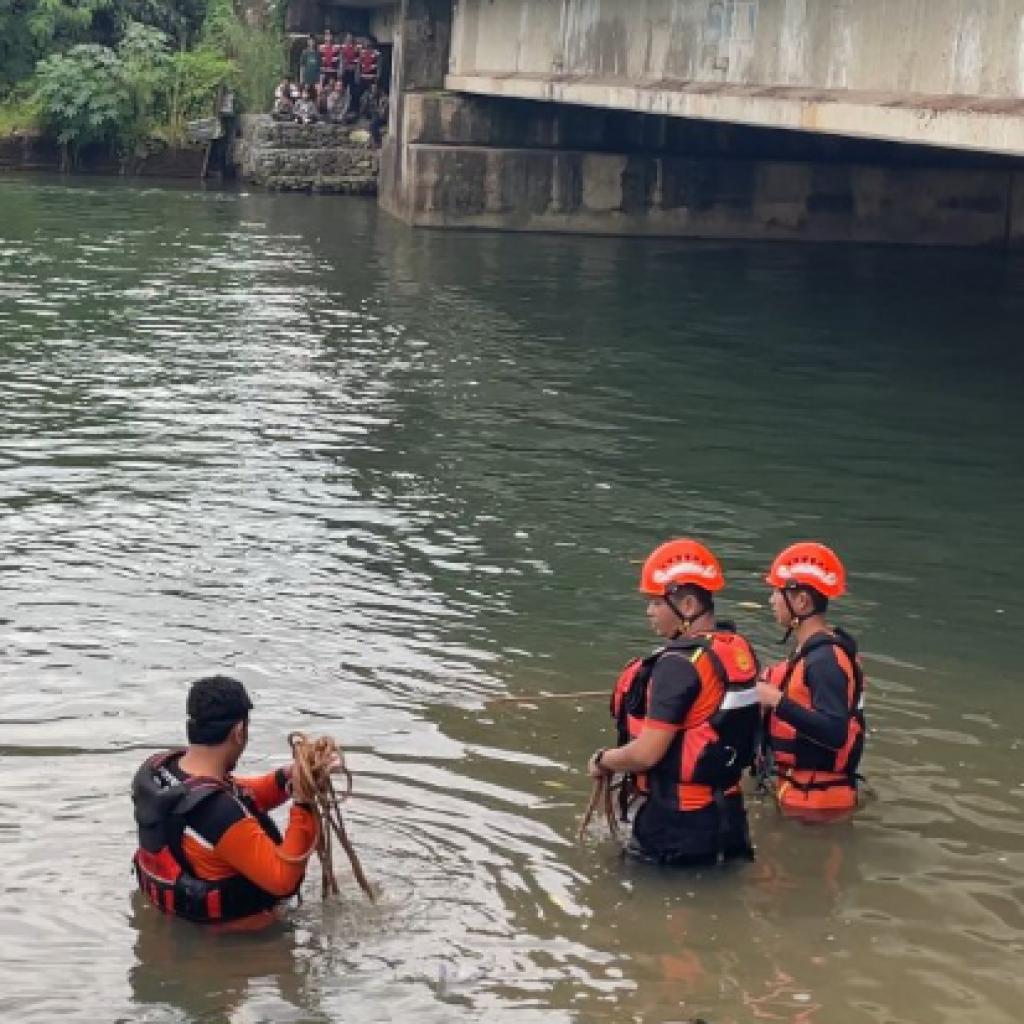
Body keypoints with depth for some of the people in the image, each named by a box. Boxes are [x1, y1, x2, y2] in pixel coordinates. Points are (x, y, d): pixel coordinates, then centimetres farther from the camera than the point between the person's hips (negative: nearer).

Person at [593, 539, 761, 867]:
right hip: (727, 812, 8)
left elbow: (646, 753, -23)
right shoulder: (739, 649, 4)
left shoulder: (679, 664, -22)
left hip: (677, 822, -8)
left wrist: (602, 762, -5)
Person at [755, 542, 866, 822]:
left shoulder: (825, 658, -21)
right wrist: (770, 694, 5)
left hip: (816, 799, -10)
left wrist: (778, 702, -28)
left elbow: (836, 734, -29)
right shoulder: (812, 649, 10)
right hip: (801, 790, 10)